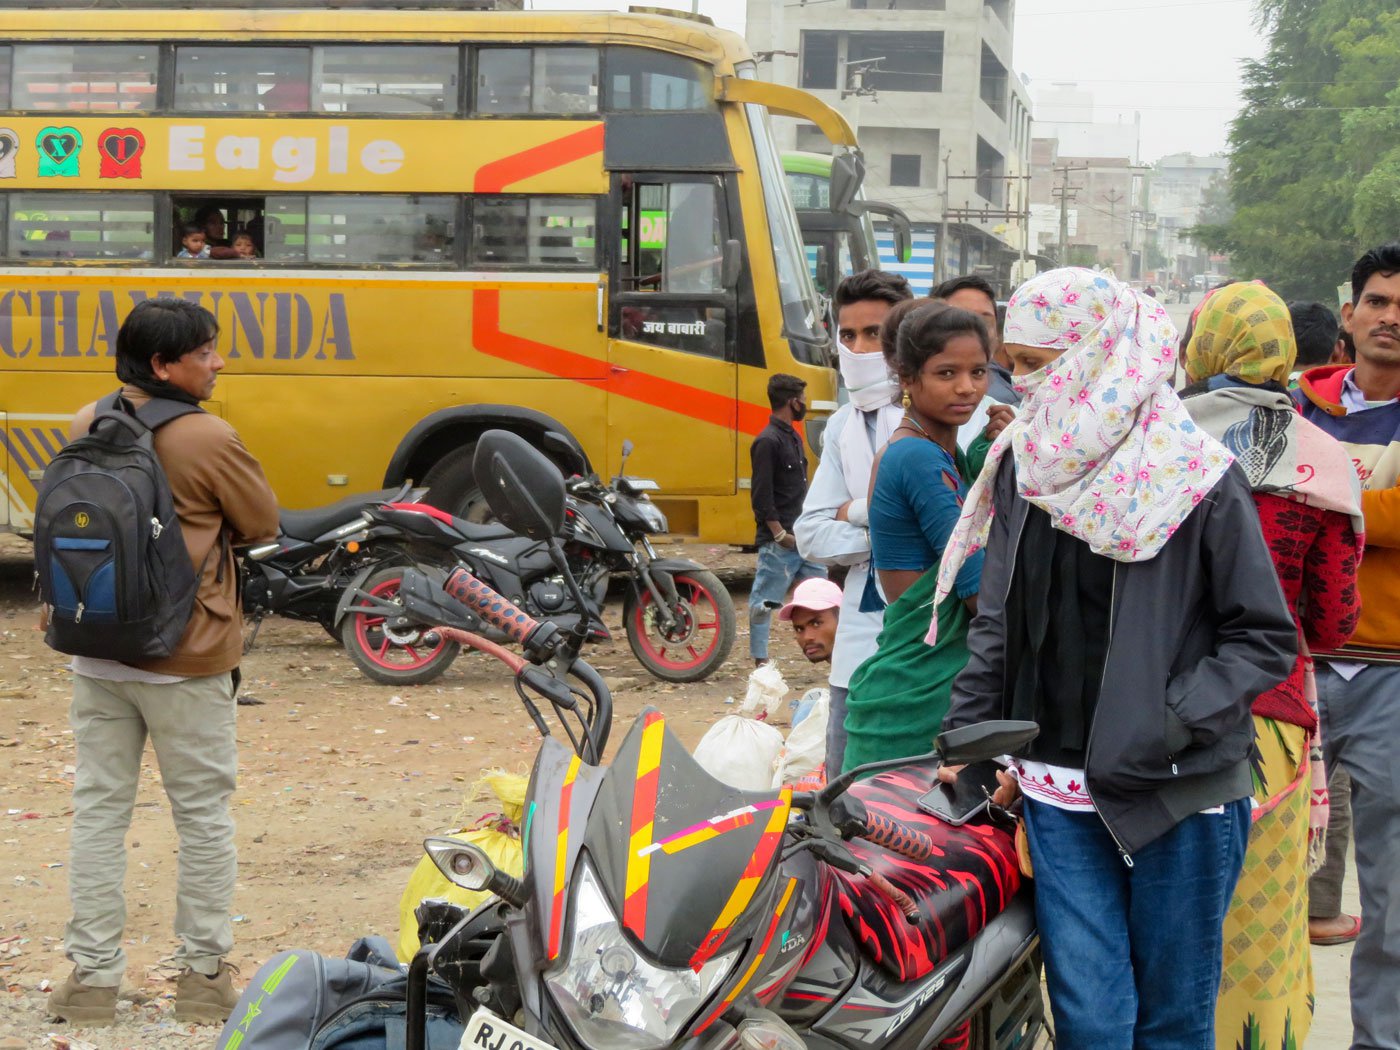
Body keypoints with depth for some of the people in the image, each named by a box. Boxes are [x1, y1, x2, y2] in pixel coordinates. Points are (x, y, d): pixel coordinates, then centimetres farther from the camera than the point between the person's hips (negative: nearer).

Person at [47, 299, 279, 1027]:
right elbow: (261, 525, -5)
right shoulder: (208, 440, -16)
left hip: (98, 654, 5)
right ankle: (203, 976, 15)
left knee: (99, 809, 12)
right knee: (202, 816, 8)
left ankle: (92, 976, 14)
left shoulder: (85, 428, 0)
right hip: (186, 663, -5)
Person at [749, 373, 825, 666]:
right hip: (778, 541, -9)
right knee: (766, 599, -2)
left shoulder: (793, 436, 15)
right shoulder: (767, 442, -14)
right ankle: (760, 660, 3)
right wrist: (780, 534, -19)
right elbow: (761, 495, -18)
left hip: (802, 535, 9)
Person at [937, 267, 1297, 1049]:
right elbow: (997, 625, 13)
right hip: (1061, 795, 4)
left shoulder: (1195, 480, -9)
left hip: (1180, 792, -3)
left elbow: (1267, 639, -7)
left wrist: (1172, 721, -17)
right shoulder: (1026, 469, 7)